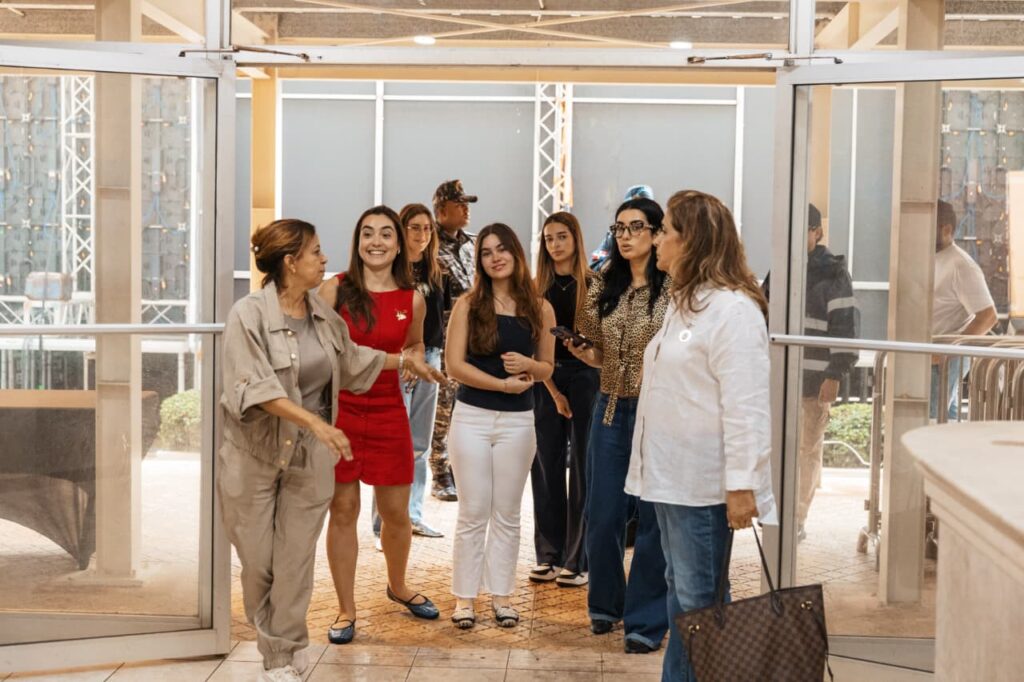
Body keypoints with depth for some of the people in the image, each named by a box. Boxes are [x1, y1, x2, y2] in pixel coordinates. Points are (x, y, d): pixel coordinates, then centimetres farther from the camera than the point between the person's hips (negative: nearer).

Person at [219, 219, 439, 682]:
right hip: (254, 455, -4)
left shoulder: (322, 316, 6)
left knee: (296, 562, 3)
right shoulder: (249, 315, -13)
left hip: (310, 456, 4)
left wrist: (404, 360, 33)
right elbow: (256, 387, -23)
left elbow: (352, 360, 25)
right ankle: (276, 642, 24)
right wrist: (318, 423, -31)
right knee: (257, 561, 5)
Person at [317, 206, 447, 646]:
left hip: (387, 414, 2)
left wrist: (417, 363, -1)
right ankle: (346, 610, 16)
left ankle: (397, 586, 37)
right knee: (343, 510, 4)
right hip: (338, 411, -2)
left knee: (396, 513, 9)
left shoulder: (412, 300, 2)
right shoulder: (334, 289, -5)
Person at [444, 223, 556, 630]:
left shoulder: (540, 309, 4)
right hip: (471, 417, -2)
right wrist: (504, 383, -13)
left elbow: (547, 369, 11)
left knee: (507, 514, 8)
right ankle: (464, 596, 11)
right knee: (473, 512, 2)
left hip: (518, 421, 2)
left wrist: (526, 364, -12)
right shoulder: (468, 306, -2)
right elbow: (455, 365, -7)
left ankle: (501, 595, 17)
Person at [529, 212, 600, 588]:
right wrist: (552, 391, -5)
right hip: (544, 380, 3)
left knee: (581, 467, 0)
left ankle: (577, 559, 6)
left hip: (584, 377, -3)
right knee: (546, 466, 6)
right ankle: (548, 555, 15)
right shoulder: (538, 288, 8)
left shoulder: (592, 285, -2)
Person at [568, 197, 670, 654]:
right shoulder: (605, 289, 9)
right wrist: (579, 349, -3)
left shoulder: (674, 289, -8)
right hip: (611, 410, 5)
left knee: (652, 519, 2)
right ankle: (604, 605, 28)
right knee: (602, 516, 9)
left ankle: (645, 621, 12)